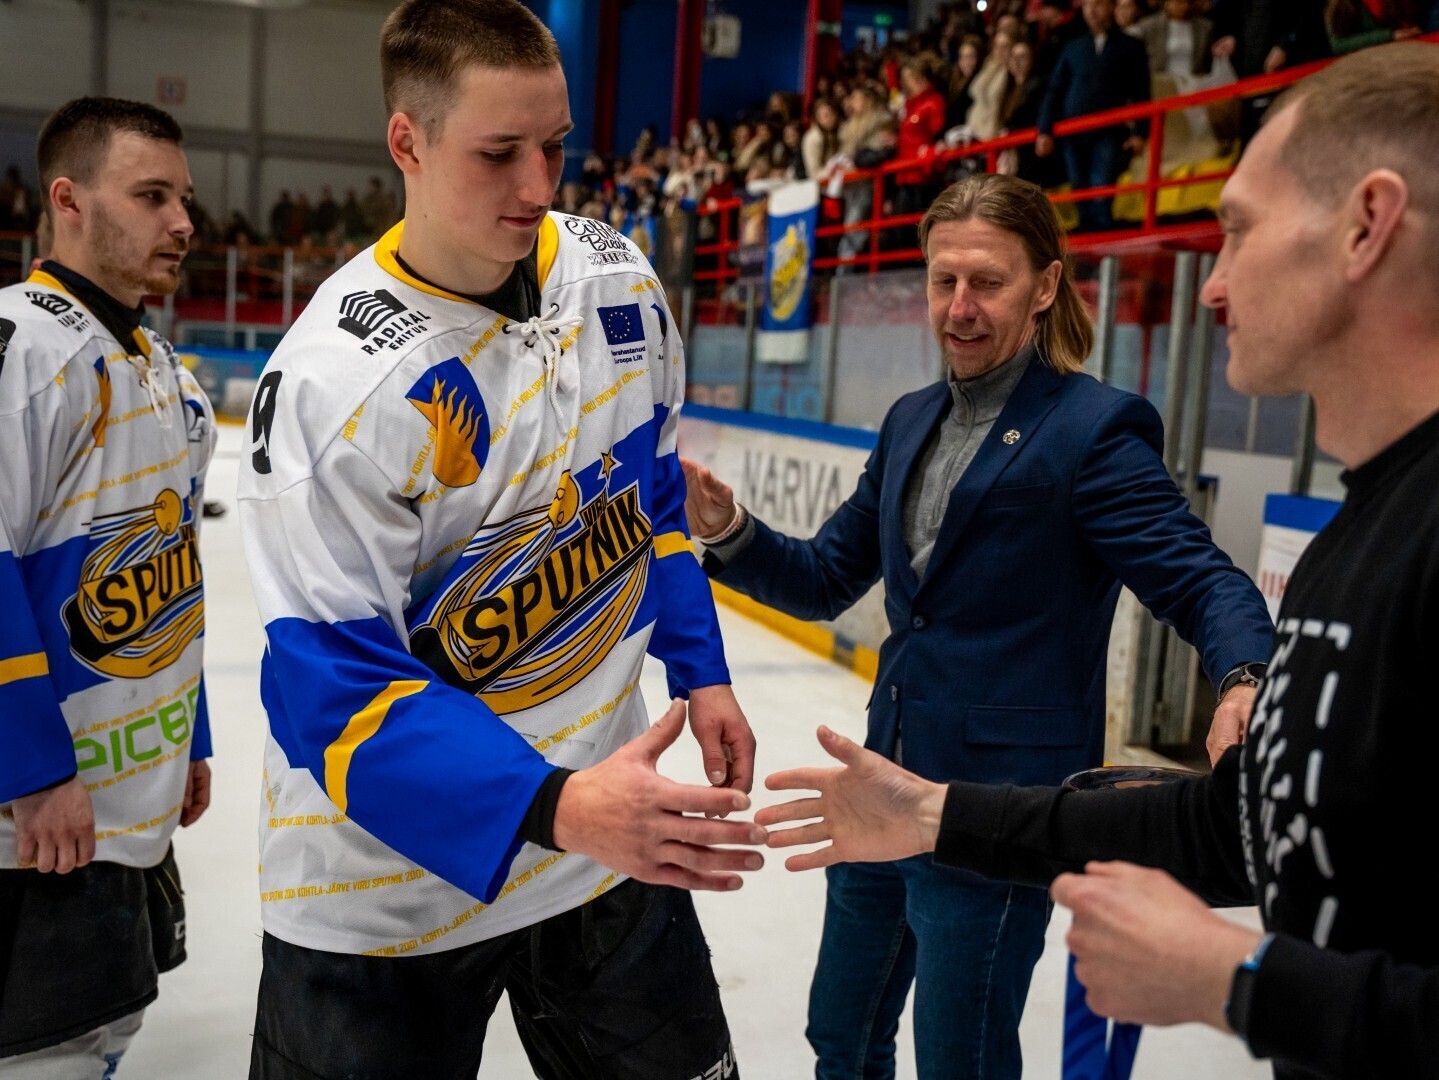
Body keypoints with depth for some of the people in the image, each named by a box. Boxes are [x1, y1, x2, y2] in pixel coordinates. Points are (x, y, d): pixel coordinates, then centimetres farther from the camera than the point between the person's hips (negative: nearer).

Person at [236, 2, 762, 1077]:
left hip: (603, 810, 5)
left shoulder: (615, 276, -4)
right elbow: (335, 688, -23)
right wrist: (555, 810, -33)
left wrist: (701, 671, 12)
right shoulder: (333, 382, -23)